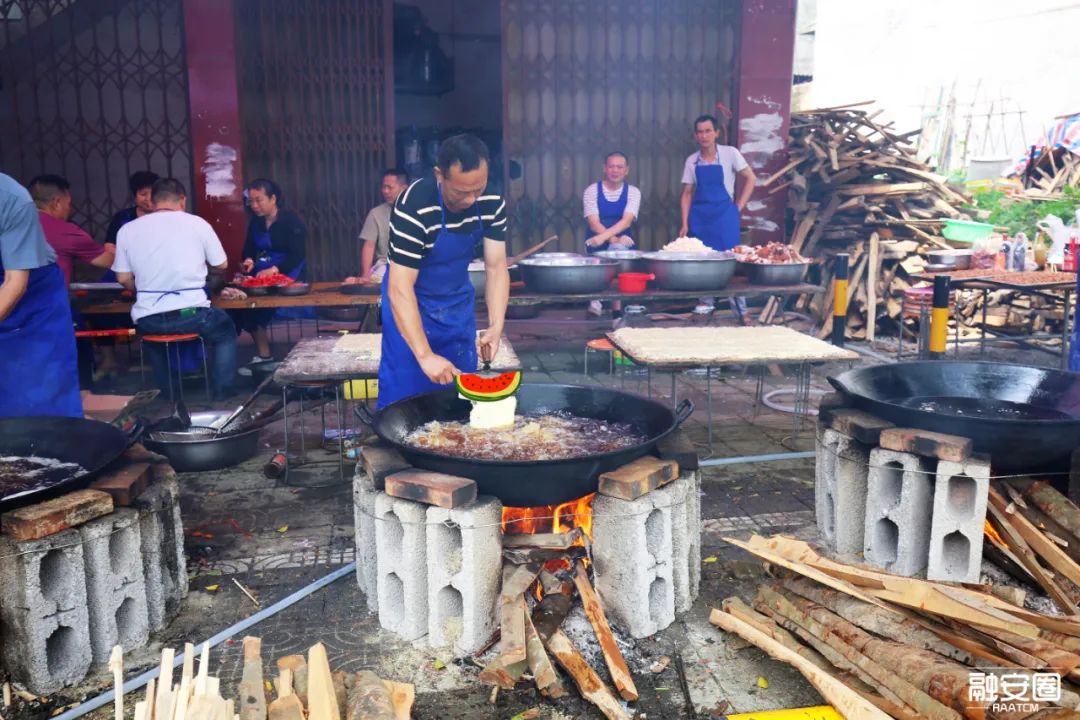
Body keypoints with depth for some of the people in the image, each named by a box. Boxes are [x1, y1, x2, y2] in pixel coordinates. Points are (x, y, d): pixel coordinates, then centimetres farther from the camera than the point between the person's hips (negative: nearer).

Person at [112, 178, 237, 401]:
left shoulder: (127, 229, 3)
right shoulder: (197, 223, -1)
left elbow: (123, 278, 7)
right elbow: (221, 264, 10)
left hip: (148, 320, 2)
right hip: (191, 314, -2)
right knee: (225, 329, 28)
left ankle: (168, 391, 38)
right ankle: (221, 389, 21)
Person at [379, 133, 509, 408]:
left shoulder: (492, 203, -15)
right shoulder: (413, 208, -30)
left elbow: (496, 266, -10)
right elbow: (400, 288, -31)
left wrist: (496, 325, -26)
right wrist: (425, 355, -38)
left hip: (459, 300, 5)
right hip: (411, 303, -5)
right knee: (404, 393, -3)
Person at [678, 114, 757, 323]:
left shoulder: (730, 153, -4)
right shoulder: (692, 161, 4)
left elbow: (750, 179, 1)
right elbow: (687, 194, 6)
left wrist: (739, 206, -4)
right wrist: (685, 224, -1)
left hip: (724, 214, -3)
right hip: (700, 215, 3)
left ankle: (740, 310, 2)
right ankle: (706, 301, 21)